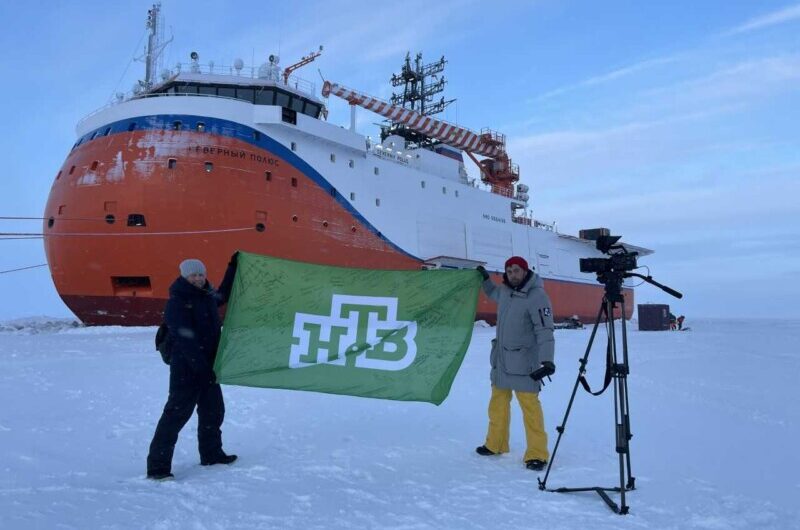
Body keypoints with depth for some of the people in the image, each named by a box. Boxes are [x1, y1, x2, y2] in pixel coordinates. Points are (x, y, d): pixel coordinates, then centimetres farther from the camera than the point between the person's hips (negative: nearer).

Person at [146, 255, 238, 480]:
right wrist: (201, 366, -27)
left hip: (207, 366, 9)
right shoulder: (177, 302, -15)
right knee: (177, 412, -9)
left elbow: (223, 295, 34)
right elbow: (185, 338, -23)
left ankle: (211, 453, 34)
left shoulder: (207, 295, 10)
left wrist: (232, 268, 31)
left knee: (214, 410, 17)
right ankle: (157, 465, -3)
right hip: (186, 367, -9)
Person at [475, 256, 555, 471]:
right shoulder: (505, 290, 7)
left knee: (529, 404, -8)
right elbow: (493, 294, 34)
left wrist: (547, 358, -30)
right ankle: (495, 444, 28)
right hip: (501, 357, 8)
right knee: (498, 401, 14)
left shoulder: (537, 296, -16)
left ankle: (537, 454, 0)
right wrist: (485, 279, 24)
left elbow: (544, 330, -22)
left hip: (524, 360, -7)